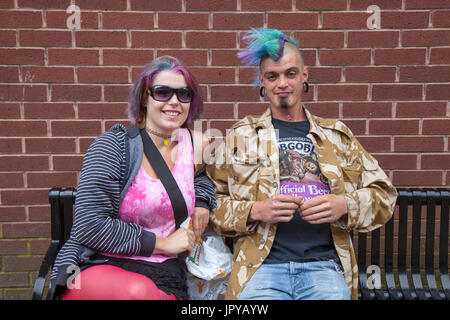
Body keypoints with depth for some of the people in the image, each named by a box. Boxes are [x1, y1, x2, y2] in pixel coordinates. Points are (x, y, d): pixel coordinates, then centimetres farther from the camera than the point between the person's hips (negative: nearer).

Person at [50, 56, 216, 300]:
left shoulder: (194, 144, 5)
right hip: (97, 268, -1)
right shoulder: (113, 146, -6)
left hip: (164, 278, 2)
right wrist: (161, 243, -10)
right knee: (138, 291, -34)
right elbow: (89, 226, -12)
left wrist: (202, 202, 7)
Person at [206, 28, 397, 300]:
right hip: (262, 265, -1)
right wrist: (254, 211, -10)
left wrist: (344, 205, -4)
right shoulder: (240, 136, 12)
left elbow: (384, 195, 15)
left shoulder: (338, 135, 16)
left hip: (324, 265, 2)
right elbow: (211, 200, 7)